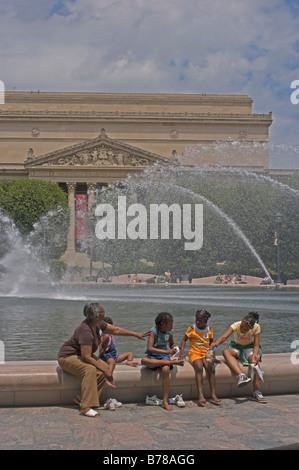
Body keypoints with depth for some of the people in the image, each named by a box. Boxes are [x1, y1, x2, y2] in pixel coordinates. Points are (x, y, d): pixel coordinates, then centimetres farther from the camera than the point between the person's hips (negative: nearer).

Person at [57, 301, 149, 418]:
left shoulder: (97, 324, -3)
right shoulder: (86, 330, -32)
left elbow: (116, 330, 10)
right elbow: (86, 357, -32)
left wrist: (136, 334, 9)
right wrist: (104, 370, -28)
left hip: (80, 356, 10)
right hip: (67, 357, -10)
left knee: (105, 367, -8)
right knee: (90, 369, -35)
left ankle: (82, 399, -5)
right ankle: (86, 407, -33)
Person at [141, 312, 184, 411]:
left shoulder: (170, 331, 3)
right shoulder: (154, 331, -13)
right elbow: (149, 348, -24)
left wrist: (174, 347, -2)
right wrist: (168, 352, -30)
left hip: (164, 356, 3)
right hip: (152, 356, -3)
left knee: (166, 369, -33)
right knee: (144, 360, -39)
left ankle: (165, 401, -30)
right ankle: (172, 362, -32)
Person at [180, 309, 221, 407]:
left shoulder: (209, 330, 9)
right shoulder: (192, 329, 2)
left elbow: (211, 343, 16)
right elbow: (184, 340, 4)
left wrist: (213, 356, 3)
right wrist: (182, 353, -9)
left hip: (206, 354, 3)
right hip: (194, 353, -3)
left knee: (211, 368, -26)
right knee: (199, 368, -32)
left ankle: (213, 396, -26)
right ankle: (200, 396, -38)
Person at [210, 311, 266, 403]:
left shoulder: (256, 327, -19)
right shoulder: (236, 325, -23)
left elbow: (256, 345, -16)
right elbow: (224, 337, -36)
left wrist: (255, 355, -38)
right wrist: (217, 342, -59)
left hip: (250, 348, -1)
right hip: (237, 348, 1)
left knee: (255, 361, -35)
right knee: (225, 351, -33)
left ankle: (256, 392, -36)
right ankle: (241, 375, -51)